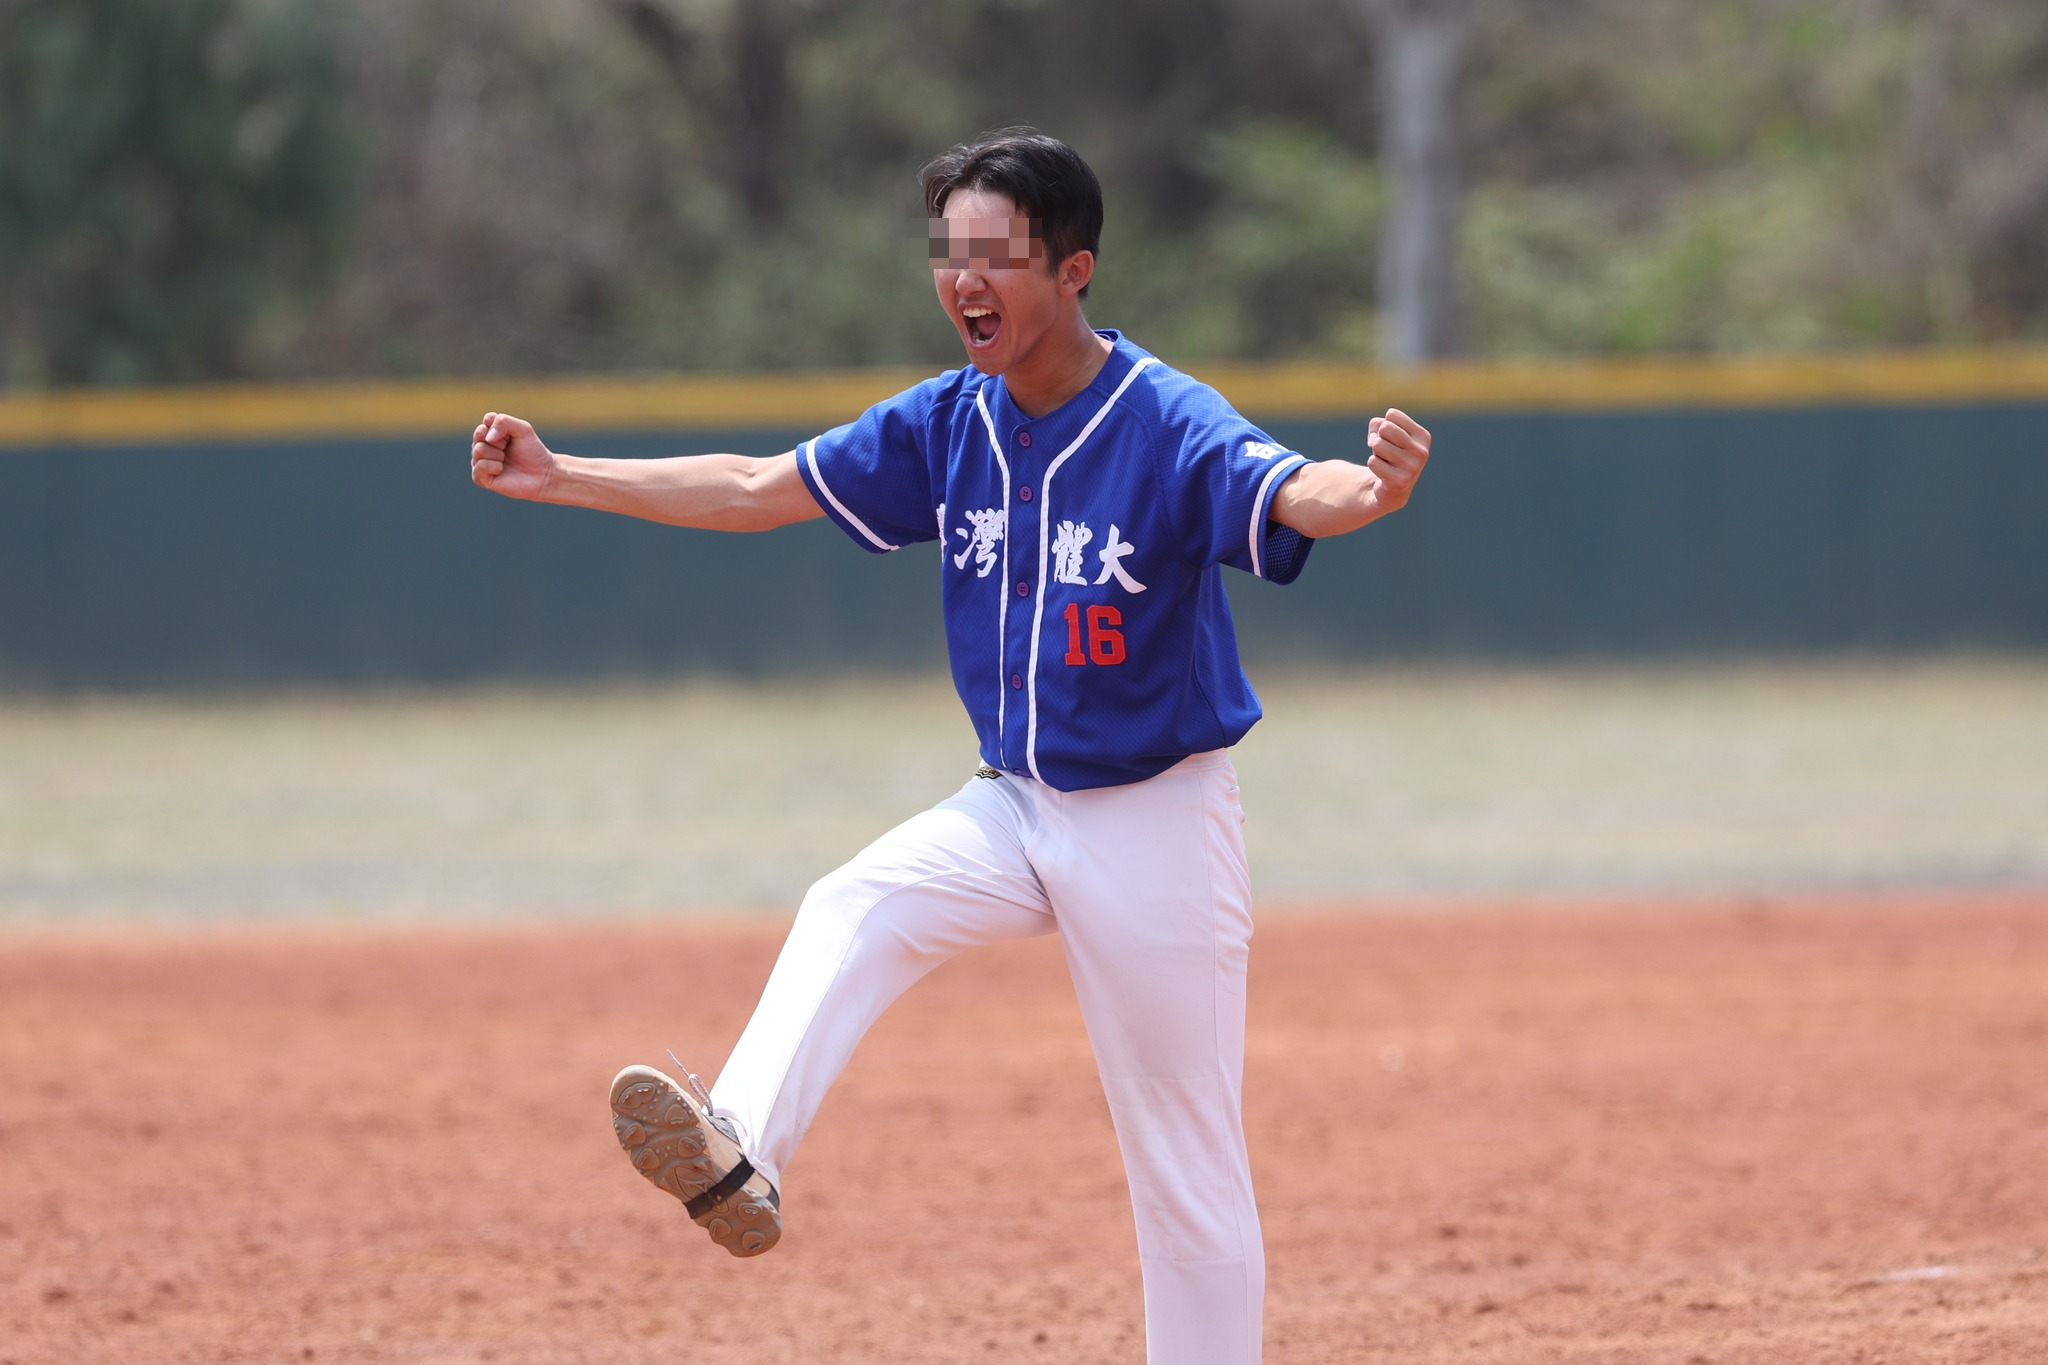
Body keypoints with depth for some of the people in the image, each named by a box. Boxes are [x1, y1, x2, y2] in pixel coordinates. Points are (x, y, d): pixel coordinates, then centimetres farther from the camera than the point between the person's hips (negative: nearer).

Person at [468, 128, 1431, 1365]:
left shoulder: (1173, 428, -18)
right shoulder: (949, 424, 0)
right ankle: (737, 1160, -42)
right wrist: (560, 478, 3)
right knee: (851, 915, -24)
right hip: (1011, 807, 5)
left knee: (1189, 1160, 0)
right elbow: (757, 490, 7)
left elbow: (1295, 497, -37)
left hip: (1158, 821, -5)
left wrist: (1372, 491, -61)